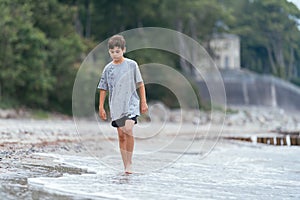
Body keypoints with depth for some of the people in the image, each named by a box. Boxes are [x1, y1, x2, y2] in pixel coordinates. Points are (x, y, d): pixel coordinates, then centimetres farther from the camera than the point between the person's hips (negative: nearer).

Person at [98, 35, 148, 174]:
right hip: (116, 106, 3)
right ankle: (125, 165, 12)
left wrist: (143, 102, 5)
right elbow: (103, 89, 11)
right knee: (121, 135, 4)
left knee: (128, 130, -22)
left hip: (131, 103, -3)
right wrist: (101, 107, 7)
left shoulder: (132, 65, 1)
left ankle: (129, 163, -13)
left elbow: (140, 84, 7)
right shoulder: (108, 69, 6)